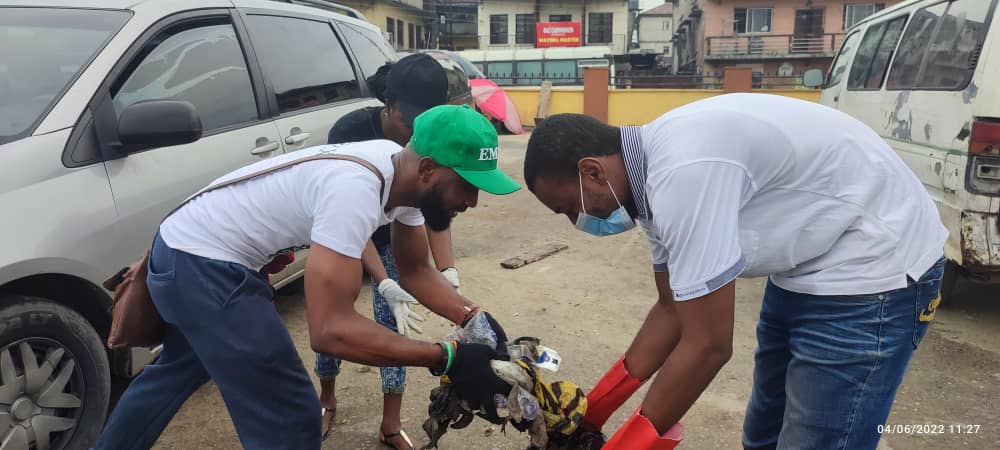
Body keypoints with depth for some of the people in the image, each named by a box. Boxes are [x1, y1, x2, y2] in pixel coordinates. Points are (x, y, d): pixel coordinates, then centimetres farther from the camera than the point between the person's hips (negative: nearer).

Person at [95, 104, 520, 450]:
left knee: (181, 368, 34)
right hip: (203, 267, -10)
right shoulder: (355, 191, -34)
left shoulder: (401, 174, -6)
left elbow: (415, 271, 6)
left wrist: (476, 319, -9)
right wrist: (448, 359, -35)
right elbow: (329, 329, -38)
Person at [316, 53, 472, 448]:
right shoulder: (350, 132, -34)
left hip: (393, 237, 2)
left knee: (393, 324, -5)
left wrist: (448, 273, -40)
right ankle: (327, 400, 30)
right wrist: (385, 284, -44)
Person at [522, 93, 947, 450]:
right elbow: (672, 310, 6)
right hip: (807, 263, 10)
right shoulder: (656, 167, -1)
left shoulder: (683, 172, -31)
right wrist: (594, 407, 9)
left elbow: (707, 346, -26)